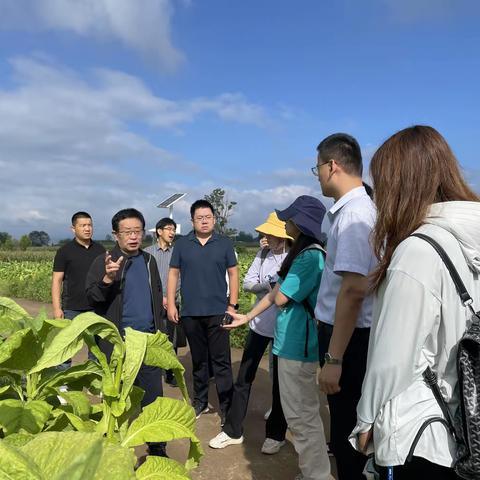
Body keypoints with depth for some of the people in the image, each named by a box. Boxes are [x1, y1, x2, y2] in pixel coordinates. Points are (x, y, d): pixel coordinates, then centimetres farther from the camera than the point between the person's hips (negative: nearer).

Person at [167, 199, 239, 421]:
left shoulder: (224, 243, 2)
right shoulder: (182, 244, 4)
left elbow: (233, 274, 4)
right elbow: (173, 274, 6)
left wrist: (232, 305, -2)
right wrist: (170, 304, 0)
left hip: (218, 311, -2)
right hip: (190, 312, 2)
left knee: (221, 361, -1)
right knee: (198, 360, 14)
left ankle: (226, 407, 7)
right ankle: (200, 401, 28)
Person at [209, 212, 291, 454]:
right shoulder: (263, 253, 2)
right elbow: (247, 283, -1)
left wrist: (273, 287, -18)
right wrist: (268, 284, -17)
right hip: (260, 324, 5)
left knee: (280, 381, 10)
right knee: (244, 377, 10)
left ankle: (276, 434, 28)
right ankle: (232, 431, 25)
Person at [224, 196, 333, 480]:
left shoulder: (310, 256, -19)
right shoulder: (304, 253, 11)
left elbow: (280, 298, -17)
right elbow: (277, 293, 17)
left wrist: (279, 288, 5)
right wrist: (248, 317, 22)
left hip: (298, 344, -10)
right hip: (295, 341, 10)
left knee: (301, 416, 1)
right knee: (304, 413, 20)